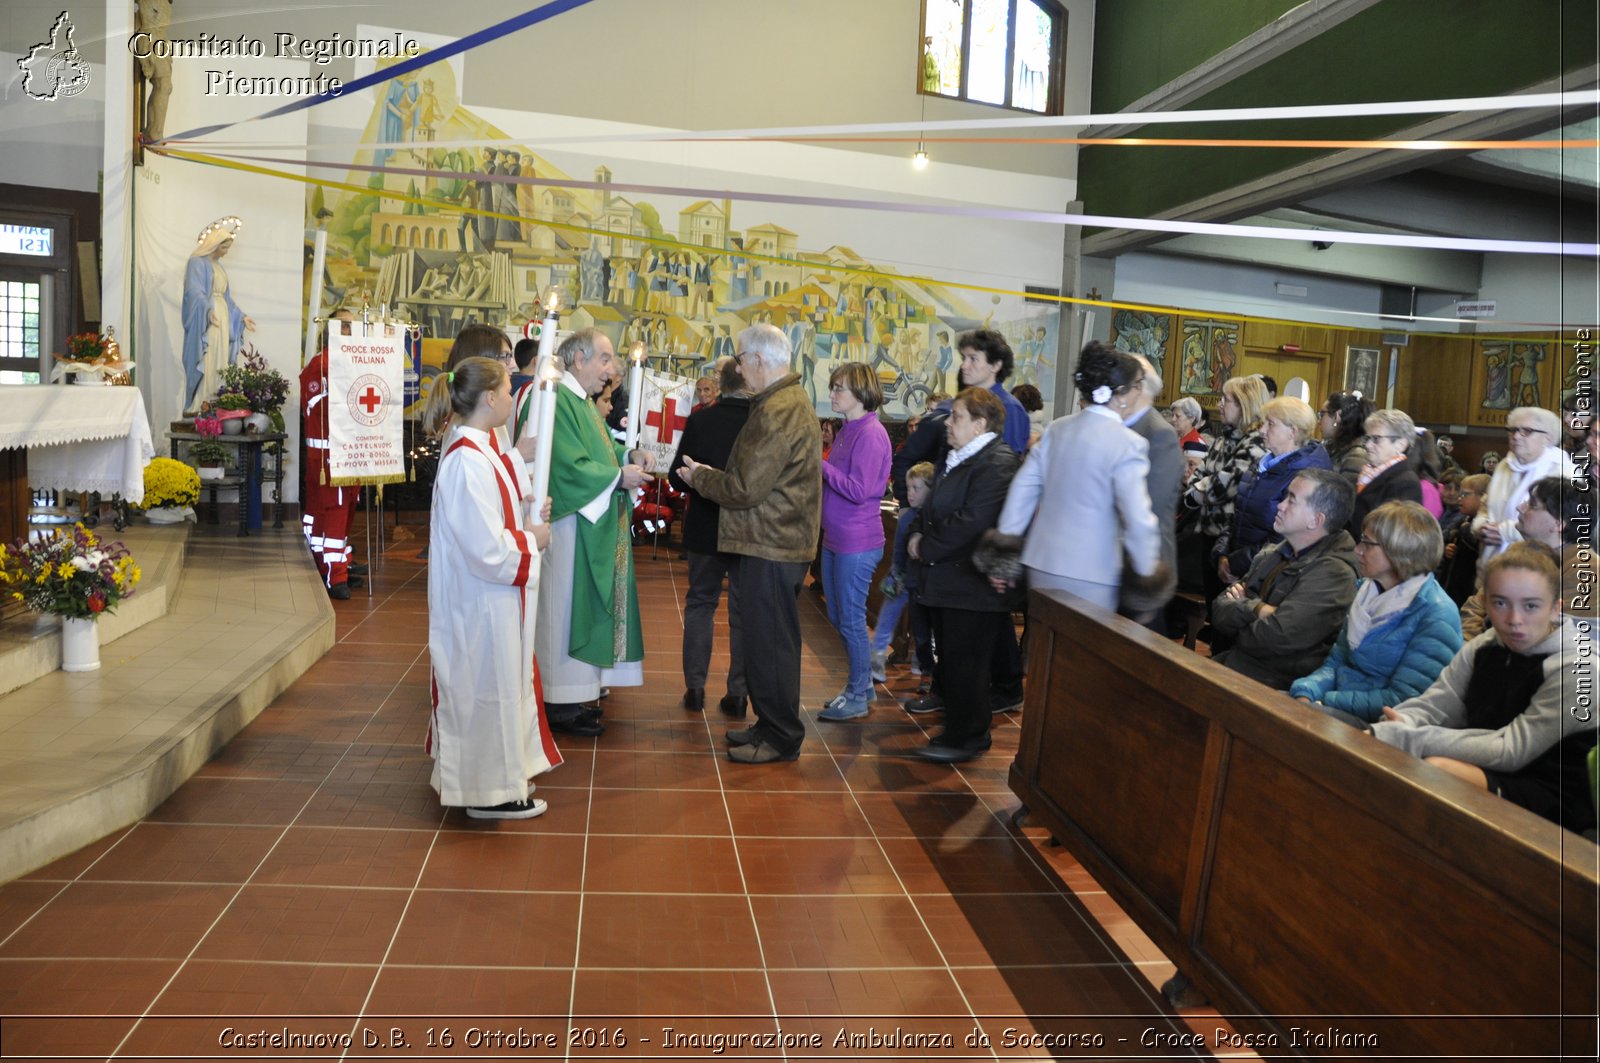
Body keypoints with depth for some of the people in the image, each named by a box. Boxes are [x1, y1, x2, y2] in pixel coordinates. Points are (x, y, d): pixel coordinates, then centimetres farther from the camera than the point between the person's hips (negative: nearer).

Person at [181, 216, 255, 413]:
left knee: (219, 366, 5)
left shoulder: (218, 265, 19)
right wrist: (208, 310, -39)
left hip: (222, 321, 8)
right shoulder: (197, 262, -7)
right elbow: (194, 292, -21)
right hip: (204, 322, -8)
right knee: (204, 365, -12)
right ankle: (197, 408, -11)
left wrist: (241, 316, 23)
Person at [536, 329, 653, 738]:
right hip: (570, 523, -10)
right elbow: (569, 465, -23)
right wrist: (619, 476, -18)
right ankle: (562, 703, 6)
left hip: (594, 523, 10)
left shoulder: (581, 400, 15)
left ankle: (578, 689, 23)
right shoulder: (557, 401, -18)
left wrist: (629, 455, 2)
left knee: (585, 605, 14)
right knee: (567, 608, -3)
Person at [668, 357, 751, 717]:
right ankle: (738, 692, 13)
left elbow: (677, 476, -7)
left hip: (705, 527, 1)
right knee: (743, 609, 10)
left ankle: (695, 686, 17)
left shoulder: (700, 419, -11)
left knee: (699, 602, 16)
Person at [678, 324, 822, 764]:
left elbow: (745, 489, -20)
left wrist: (700, 478, -5)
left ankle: (780, 737, 8)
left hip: (772, 546, -11)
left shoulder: (777, 412, -19)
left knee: (769, 641, -2)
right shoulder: (792, 401, 15)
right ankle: (772, 724, 27)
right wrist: (711, 476, 11)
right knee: (771, 638, 17)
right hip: (778, 540, 11)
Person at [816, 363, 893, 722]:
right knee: (838, 617, 17)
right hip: (835, 539, 9)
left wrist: (819, 464, -19)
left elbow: (859, 491, -22)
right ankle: (861, 683, 30)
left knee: (851, 620, 0)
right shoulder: (846, 432, 12)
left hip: (857, 543, -9)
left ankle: (858, 697, 13)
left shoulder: (870, 434, -17)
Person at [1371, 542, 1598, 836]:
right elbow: (1431, 706, -3)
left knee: (1437, 769, -31)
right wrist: (1382, 735, -26)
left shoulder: (1576, 668, -16)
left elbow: (1510, 752, -21)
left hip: (1557, 802, -6)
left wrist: (1408, 737, -26)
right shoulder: (1484, 647, 4)